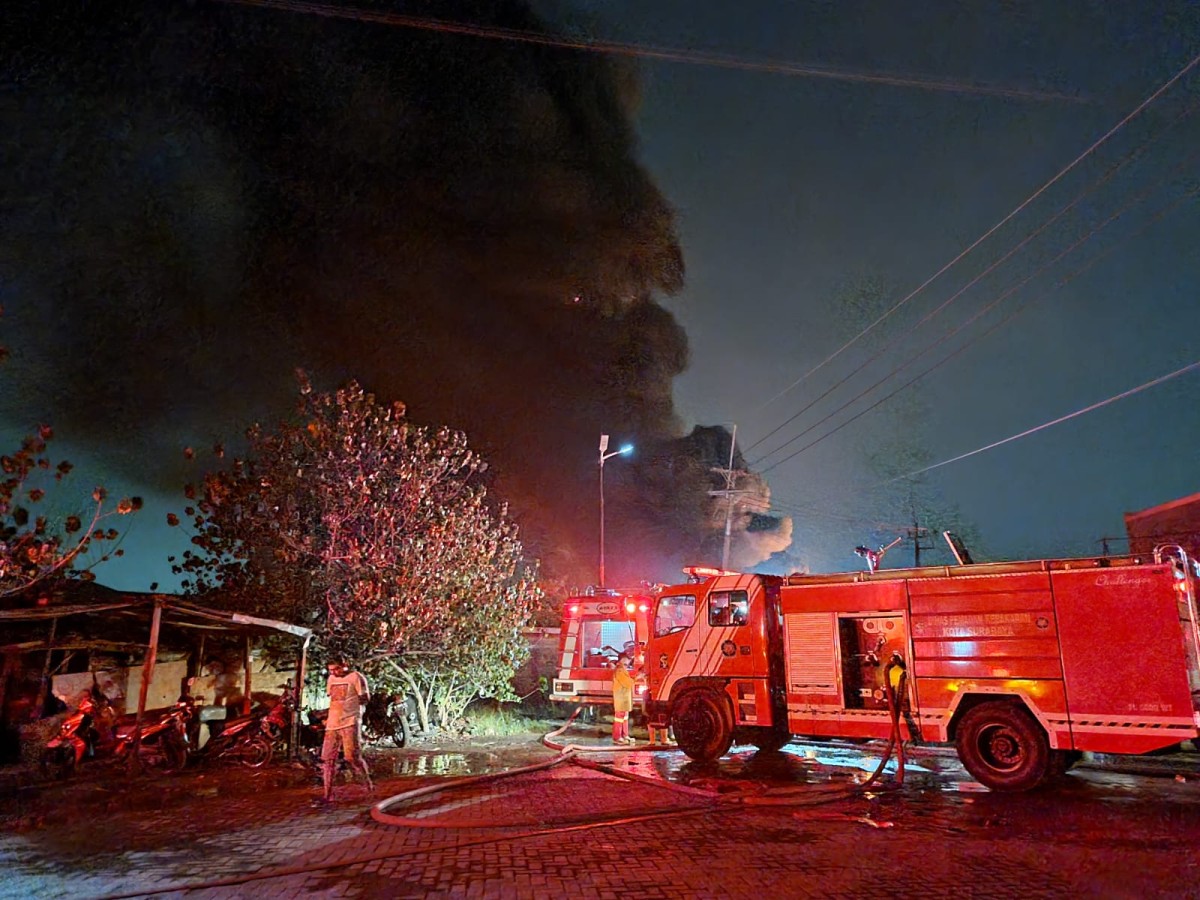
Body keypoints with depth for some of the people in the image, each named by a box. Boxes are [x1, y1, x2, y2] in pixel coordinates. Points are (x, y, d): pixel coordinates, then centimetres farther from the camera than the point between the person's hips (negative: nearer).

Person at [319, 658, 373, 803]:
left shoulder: (355, 677, -5)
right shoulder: (331, 679, 16)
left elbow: (365, 699, -5)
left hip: (350, 722, -7)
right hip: (332, 723, 7)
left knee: (353, 757, -10)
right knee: (327, 759, 3)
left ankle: (368, 780, 13)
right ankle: (328, 794, 12)